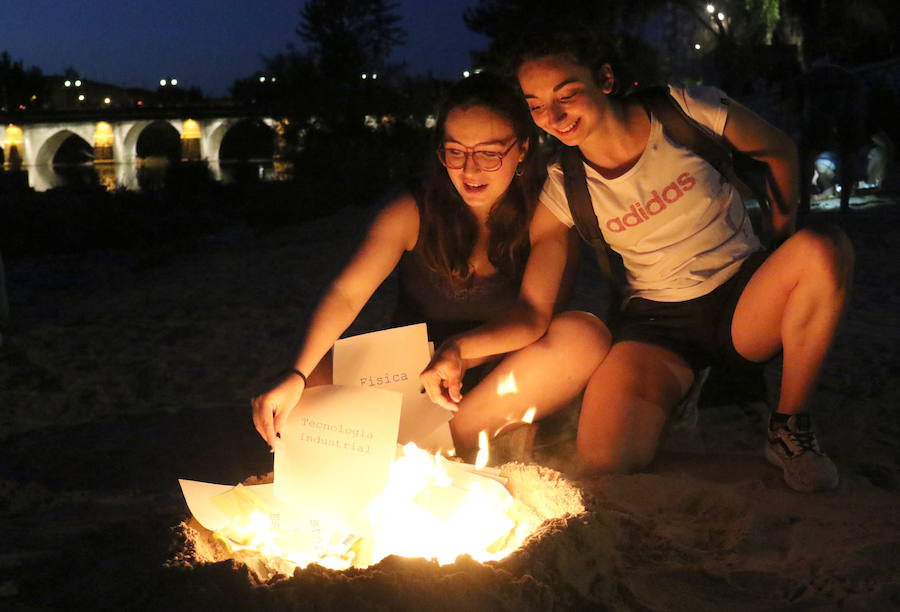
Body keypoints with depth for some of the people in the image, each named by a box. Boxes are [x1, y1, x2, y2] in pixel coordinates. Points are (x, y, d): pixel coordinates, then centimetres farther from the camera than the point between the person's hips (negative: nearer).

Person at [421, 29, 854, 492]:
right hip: (657, 321, -1)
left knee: (825, 248, -32)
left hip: (744, 297, 1)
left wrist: (785, 240, 0)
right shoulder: (562, 190, -7)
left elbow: (779, 150, 8)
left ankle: (789, 428, -10)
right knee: (604, 461, -28)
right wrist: (458, 349, -28)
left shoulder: (683, 112, -11)